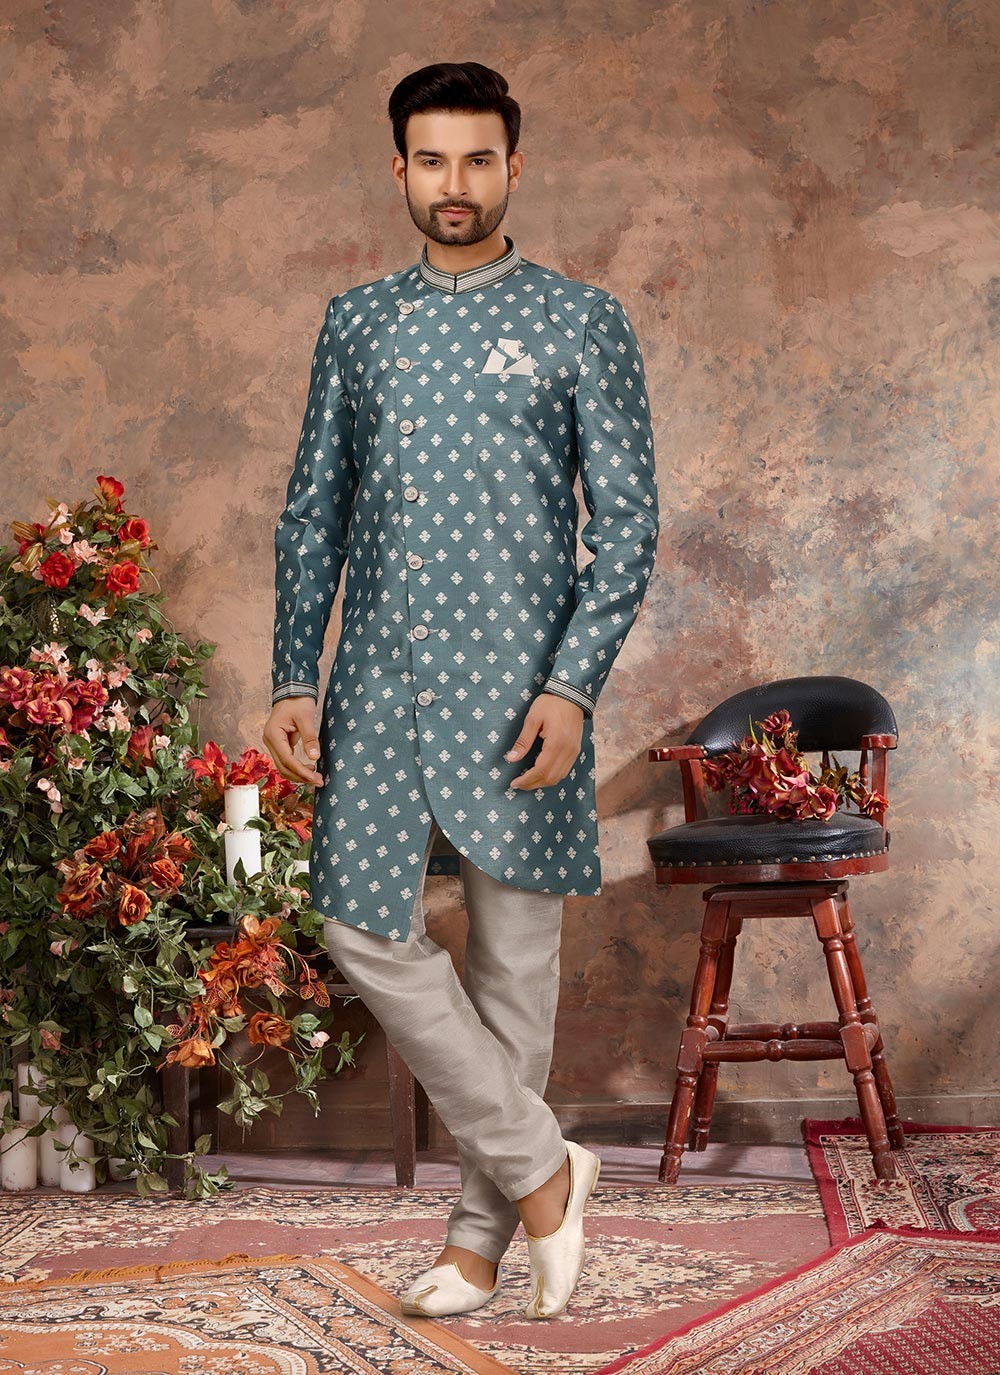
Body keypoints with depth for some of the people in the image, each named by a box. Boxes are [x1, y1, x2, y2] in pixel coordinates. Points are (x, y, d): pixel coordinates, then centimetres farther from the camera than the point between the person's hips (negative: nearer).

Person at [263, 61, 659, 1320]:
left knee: (512, 954, 3)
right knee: (366, 932, -4)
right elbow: (312, 512, 13)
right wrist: (293, 679, 4)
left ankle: (483, 1227, 18)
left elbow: (627, 519, -2)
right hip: (379, 682, 3)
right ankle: (539, 1167, 11)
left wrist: (574, 683, -14)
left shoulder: (582, 322, 2)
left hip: (518, 684, -3)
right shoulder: (354, 322, 12)